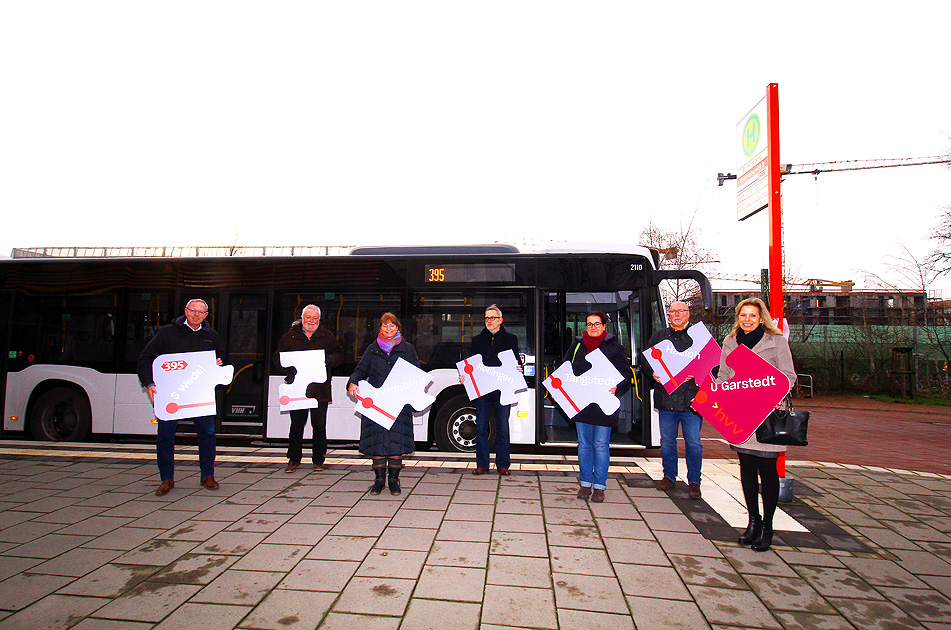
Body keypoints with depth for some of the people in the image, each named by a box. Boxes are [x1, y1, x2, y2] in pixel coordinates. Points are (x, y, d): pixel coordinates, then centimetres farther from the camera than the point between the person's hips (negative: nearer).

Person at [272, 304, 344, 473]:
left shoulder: (327, 336, 7)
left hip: (320, 388, 0)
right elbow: (278, 358, 9)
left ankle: (318, 459, 17)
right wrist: (289, 367, -11)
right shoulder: (290, 336, 8)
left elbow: (339, 354, 9)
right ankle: (294, 459, 18)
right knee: (296, 425, 5)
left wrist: (327, 359, -12)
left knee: (319, 425, 5)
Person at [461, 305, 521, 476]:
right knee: (481, 429, 5)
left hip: (502, 391, -2)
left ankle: (503, 465, 15)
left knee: (502, 429, 4)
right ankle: (482, 465, 15)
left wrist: (518, 370, -16)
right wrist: (464, 375, -8)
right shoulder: (478, 340, 13)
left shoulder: (510, 339, 8)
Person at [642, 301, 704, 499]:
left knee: (693, 442, 2)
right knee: (667, 441, 11)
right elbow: (645, 359, 13)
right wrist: (653, 373, -6)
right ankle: (669, 476, 26)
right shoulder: (658, 337, 14)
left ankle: (694, 481, 16)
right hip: (666, 398, 3)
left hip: (692, 398, -3)